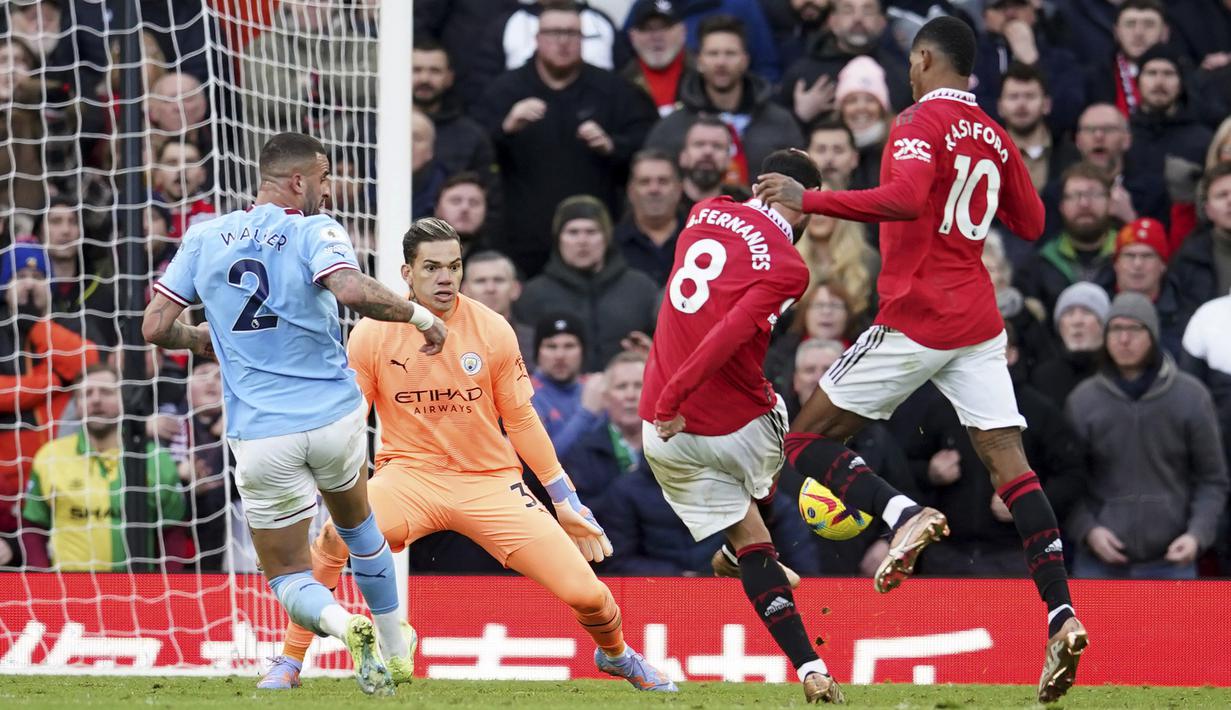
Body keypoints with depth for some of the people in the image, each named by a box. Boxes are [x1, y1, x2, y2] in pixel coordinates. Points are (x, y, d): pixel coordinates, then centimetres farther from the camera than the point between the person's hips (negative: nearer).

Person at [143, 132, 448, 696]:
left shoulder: (203, 238, 4)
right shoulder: (314, 232, -7)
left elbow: (156, 327, 2)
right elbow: (352, 290, -27)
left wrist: (201, 339, 23)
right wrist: (418, 314, -13)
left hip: (260, 436, 0)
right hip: (335, 417, 0)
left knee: (287, 575, 11)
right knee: (357, 526, 30)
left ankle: (342, 624, -21)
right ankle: (396, 651, 37)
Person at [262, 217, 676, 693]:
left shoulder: (493, 331, -5)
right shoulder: (373, 335, -7)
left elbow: (521, 421, 5)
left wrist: (566, 502, 6)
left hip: (490, 481, 1)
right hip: (410, 472, -1)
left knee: (585, 593, -10)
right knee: (334, 536, -32)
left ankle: (616, 655, 28)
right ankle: (289, 662, -13)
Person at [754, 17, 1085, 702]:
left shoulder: (921, 124, -10)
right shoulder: (996, 138, 12)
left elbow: (905, 200, -27)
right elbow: (1031, 223, 22)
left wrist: (810, 199, -24)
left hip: (915, 318, -7)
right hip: (979, 323, 7)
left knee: (808, 437, 4)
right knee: (1009, 459, 0)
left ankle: (903, 512, -21)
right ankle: (1062, 615, -14)